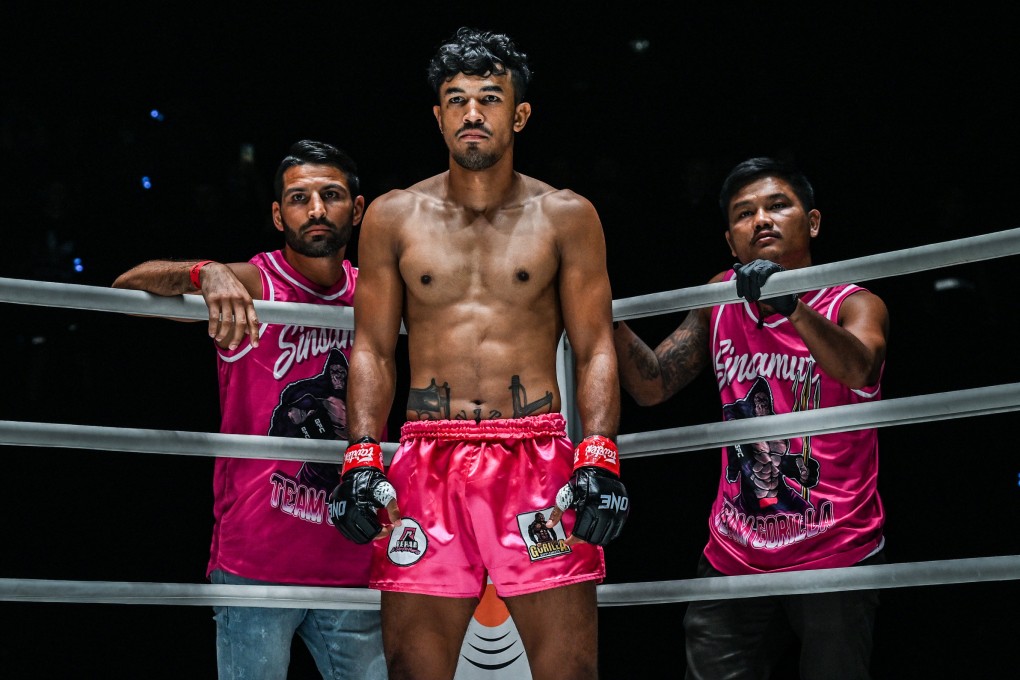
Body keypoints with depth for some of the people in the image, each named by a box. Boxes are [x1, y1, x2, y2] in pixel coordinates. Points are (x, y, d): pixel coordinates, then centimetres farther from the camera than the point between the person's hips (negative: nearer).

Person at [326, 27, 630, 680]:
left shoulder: (565, 217, 6)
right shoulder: (394, 217, 9)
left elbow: (596, 349, 4)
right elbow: (372, 349, 10)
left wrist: (599, 459, -9)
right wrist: (361, 459, -1)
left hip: (538, 459, -1)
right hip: (428, 463, 1)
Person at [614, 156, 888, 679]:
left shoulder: (853, 304, -5)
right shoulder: (721, 299, 8)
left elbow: (857, 369, -27)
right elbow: (651, 386, 7)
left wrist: (792, 307, -45)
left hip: (836, 558, -3)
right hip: (733, 559, 3)